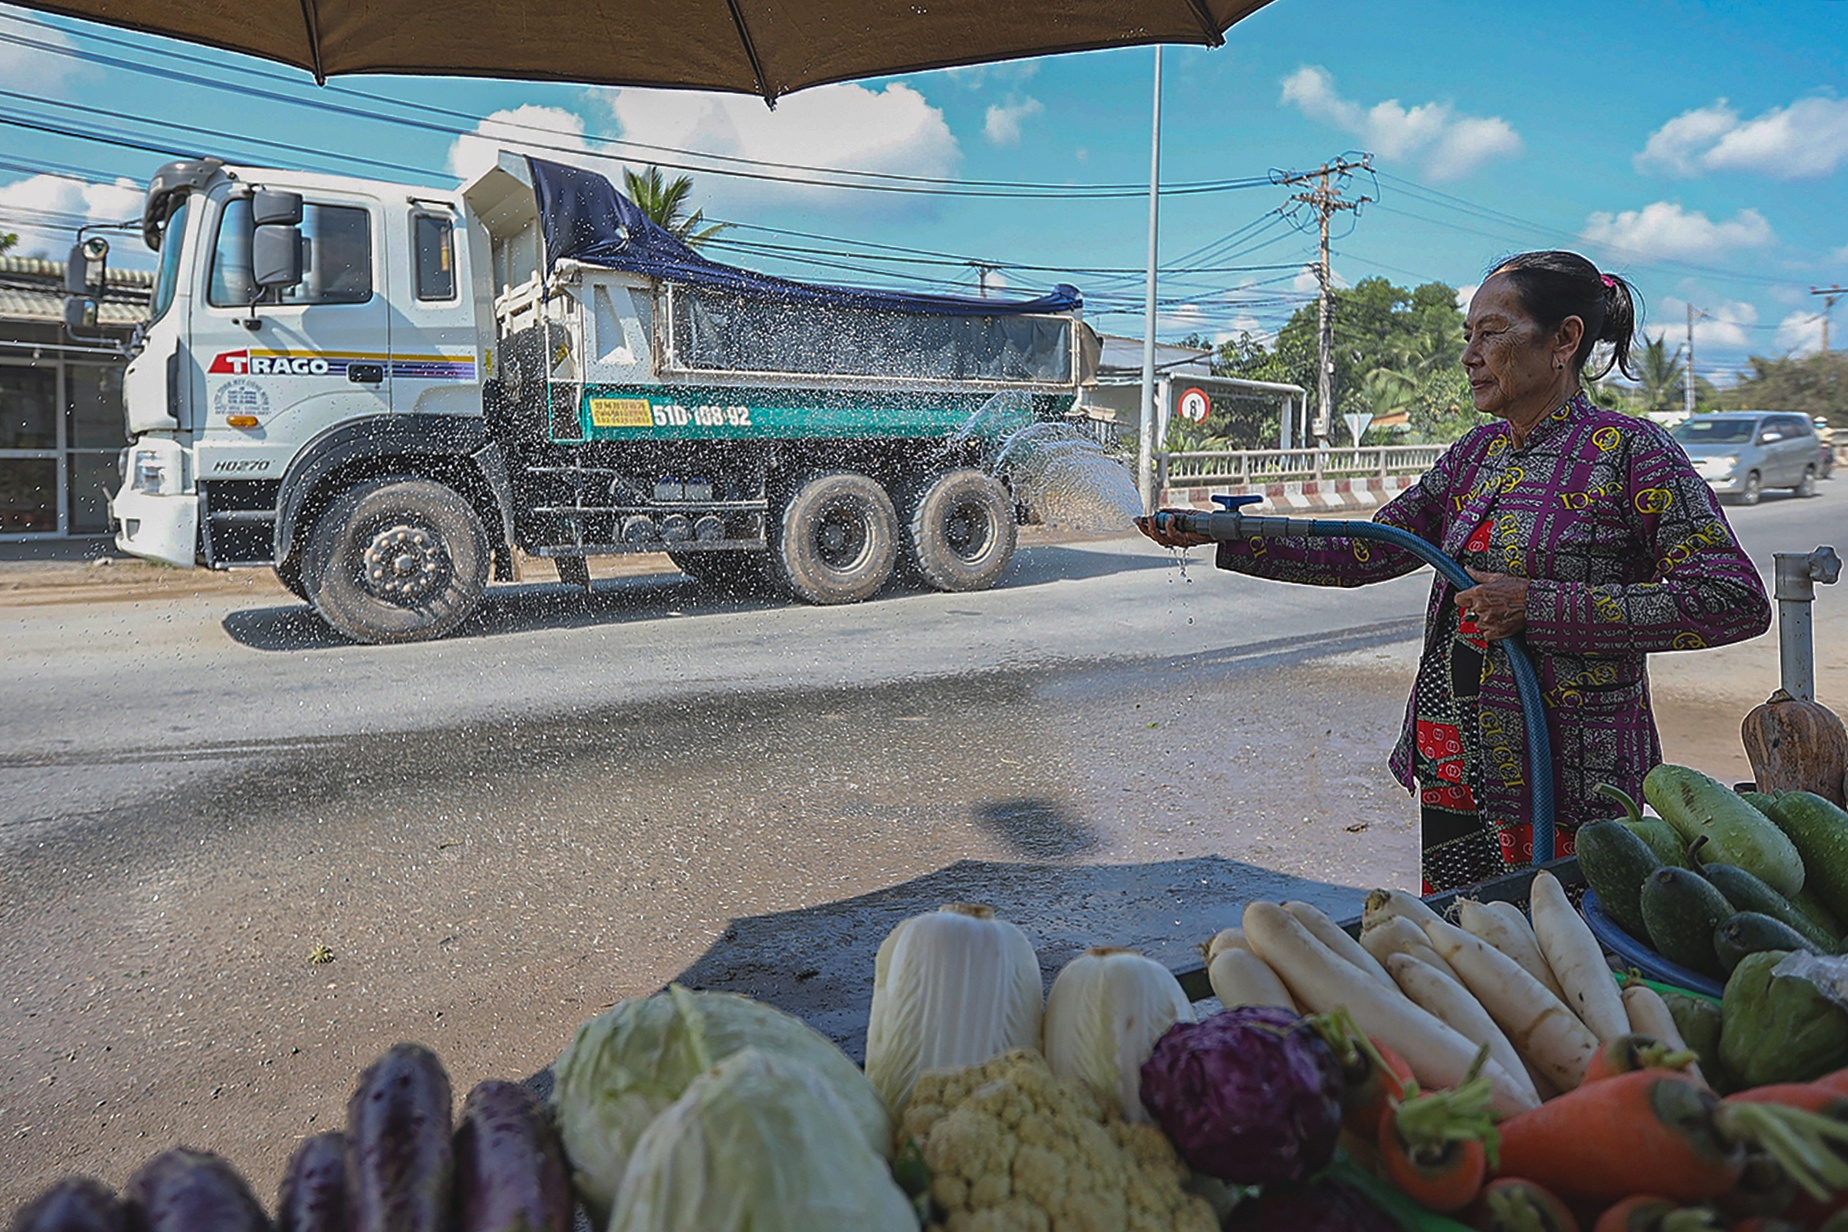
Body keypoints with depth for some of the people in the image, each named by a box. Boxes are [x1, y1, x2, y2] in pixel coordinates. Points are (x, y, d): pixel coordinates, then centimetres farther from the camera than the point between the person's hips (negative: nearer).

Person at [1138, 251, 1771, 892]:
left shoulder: (1628, 449, -9)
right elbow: (1368, 553, 8)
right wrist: (1219, 535, 0)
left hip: (1564, 777, -6)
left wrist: (1538, 606, -20)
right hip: (1451, 766, 6)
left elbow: (1736, 601, -15)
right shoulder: (1477, 451, 10)